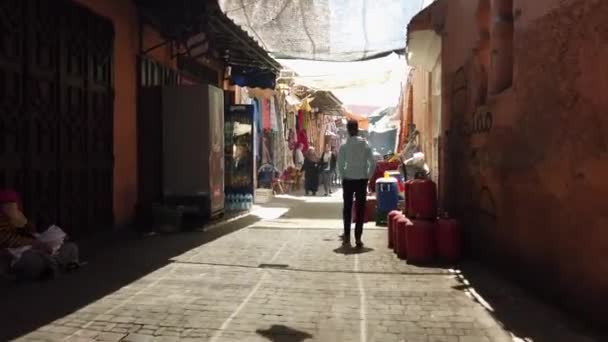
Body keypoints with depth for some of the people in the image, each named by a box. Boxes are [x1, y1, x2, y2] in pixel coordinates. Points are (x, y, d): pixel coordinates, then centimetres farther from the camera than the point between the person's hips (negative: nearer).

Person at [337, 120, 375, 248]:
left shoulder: (344, 146, -5)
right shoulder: (365, 145, -1)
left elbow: (340, 164, -10)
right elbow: (373, 164, -4)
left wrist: (343, 176, 3)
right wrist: (368, 176, 6)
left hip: (348, 180, 0)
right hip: (362, 180, 0)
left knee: (347, 208, 11)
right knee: (361, 209, 5)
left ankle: (347, 236, 12)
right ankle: (358, 238, 3)